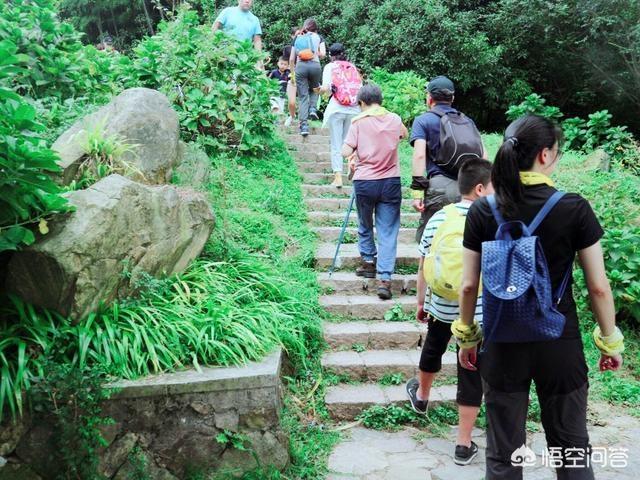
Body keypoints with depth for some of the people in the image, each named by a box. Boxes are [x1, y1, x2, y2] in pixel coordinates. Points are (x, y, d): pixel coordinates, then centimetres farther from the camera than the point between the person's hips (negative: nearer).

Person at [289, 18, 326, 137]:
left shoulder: (297, 38, 20)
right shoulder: (318, 37, 14)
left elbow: (291, 59, 15)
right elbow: (323, 54, 1)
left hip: (300, 66, 1)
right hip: (315, 65, 0)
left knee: (303, 96, 1)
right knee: (314, 89, 26)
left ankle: (304, 125, -8)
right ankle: (312, 109, 1)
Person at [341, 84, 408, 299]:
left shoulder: (358, 122, -5)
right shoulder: (394, 119, 5)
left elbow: (346, 152, -9)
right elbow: (404, 135, 27)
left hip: (364, 182, -1)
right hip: (391, 182, 1)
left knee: (365, 225, 22)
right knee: (388, 232, 0)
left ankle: (369, 262, 30)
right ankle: (384, 279, -8)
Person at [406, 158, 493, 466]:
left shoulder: (438, 218, -3)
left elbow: (423, 266, 2)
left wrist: (420, 303, 14)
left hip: (439, 307, 4)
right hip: (477, 314, -3)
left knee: (433, 349, 30)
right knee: (471, 374, 8)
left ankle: (421, 395, 58)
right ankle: (464, 445, 17)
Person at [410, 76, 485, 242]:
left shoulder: (423, 121, 6)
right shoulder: (467, 121, 19)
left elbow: (419, 155, -8)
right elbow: (483, 156, 14)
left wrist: (417, 190, -10)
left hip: (440, 185, -5)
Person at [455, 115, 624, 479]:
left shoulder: (482, 211, -7)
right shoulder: (575, 209, -11)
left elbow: (469, 285, -3)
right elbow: (599, 287, -7)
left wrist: (467, 336, 10)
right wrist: (611, 340, 7)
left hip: (503, 345, 1)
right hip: (560, 344, -1)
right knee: (572, 449, 19)